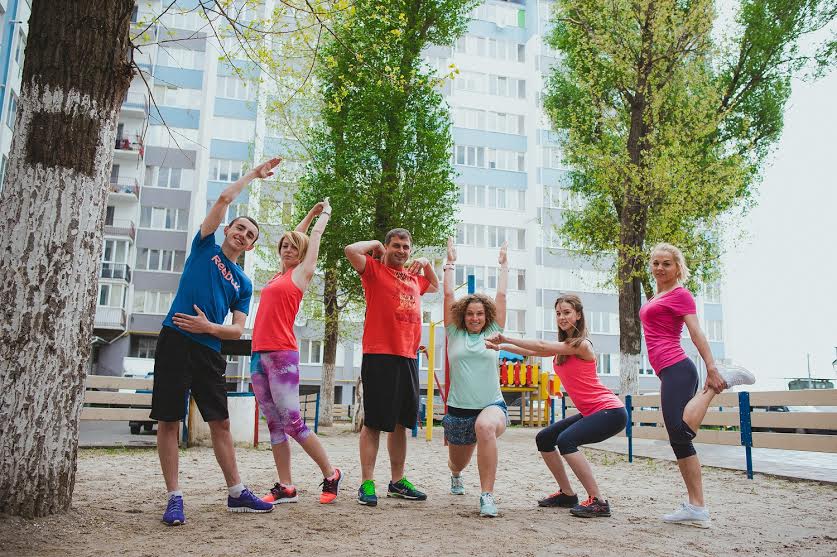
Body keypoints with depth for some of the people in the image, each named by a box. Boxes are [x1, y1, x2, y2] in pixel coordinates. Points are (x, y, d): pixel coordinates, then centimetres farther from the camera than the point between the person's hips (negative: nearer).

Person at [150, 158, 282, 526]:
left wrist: (208, 327, -12)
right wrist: (254, 174, 11)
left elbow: (237, 330, 6)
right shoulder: (205, 245, 8)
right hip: (175, 341, -3)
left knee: (221, 423, 7)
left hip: (209, 351, 3)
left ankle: (237, 494, 14)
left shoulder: (244, 284, 14)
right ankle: (174, 498, 8)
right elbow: (225, 198, 1)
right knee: (169, 421, -2)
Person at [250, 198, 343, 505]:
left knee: (292, 422, -7)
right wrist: (311, 212, 41)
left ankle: (330, 474, 7)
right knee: (275, 425, 6)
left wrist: (324, 212, 29)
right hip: (259, 354, 7)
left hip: (283, 355, -7)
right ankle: (285, 487, 11)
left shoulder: (302, 272, 2)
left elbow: (316, 236, 13)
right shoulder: (278, 275, 19)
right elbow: (292, 237, 32)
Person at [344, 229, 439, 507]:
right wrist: (375, 244, 1)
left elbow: (435, 287, 40)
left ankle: (398, 481, 22)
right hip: (379, 356, -7)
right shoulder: (375, 269, 1)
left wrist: (427, 264, 22)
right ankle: (367, 483, 3)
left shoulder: (414, 277, 20)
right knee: (374, 422, -4)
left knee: (401, 421, 12)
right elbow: (351, 250, -17)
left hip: (408, 357, 7)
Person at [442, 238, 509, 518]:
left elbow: (501, 295, 4)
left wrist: (504, 265, 11)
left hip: (492, 406, -2)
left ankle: (487, 496, -33)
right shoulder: (455, 334, 5)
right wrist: (451, 262, 8)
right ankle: (456, 475, 62)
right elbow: (449, 294, 3)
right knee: (458, 463, 20)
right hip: (458, 410, 2)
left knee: (485, 427, -39)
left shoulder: (493, 333, 4)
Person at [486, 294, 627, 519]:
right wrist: (501, 346, -2)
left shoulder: (582, 344, -16)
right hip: (589, 413, 10)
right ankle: (567, 494, 19)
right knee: (544, 439, 10)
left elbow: (542, 346, -23)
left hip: (610, 411, -10)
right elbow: (532, 352, 7)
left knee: (566, 440, -29)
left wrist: (506, 339, -20)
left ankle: (598, 501, -20)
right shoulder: (562, 345, 12)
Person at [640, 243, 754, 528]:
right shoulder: (655, 298, 22)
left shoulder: (680, 295, -2)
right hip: (669, 371, 9)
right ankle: (696, 508, 6)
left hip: (676, 368, -9)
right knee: (679, 439, 5)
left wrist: (711, 368, -18)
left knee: (680, 433, -20)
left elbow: (696, 333, -11)